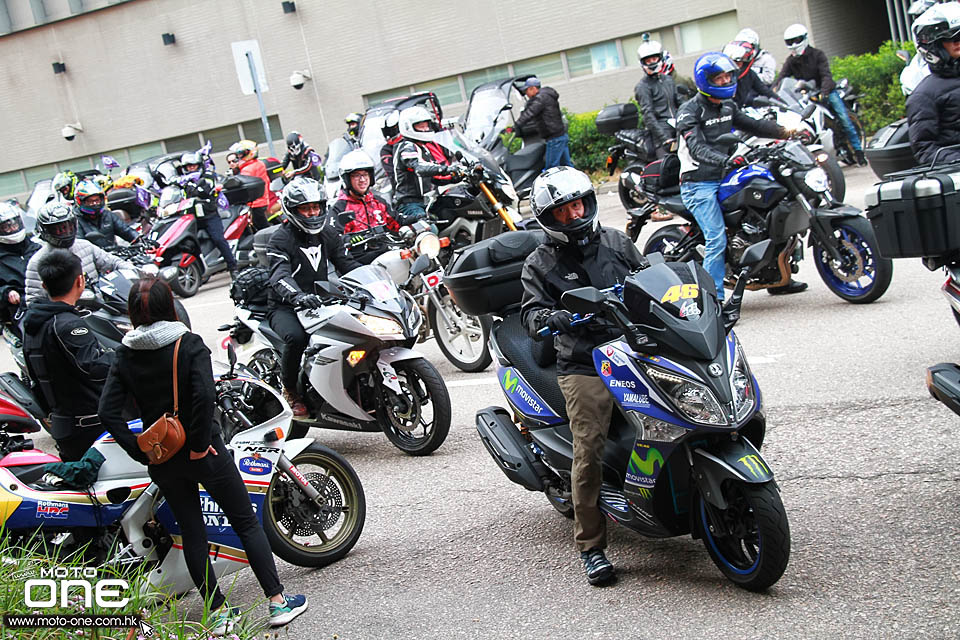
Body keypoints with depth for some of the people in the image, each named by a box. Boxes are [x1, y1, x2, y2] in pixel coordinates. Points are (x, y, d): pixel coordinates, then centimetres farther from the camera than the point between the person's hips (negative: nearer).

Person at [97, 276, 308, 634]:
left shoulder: (125, 355, -1)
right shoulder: (188, 344, -13)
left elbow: (108, 412, -7)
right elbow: (205, 395, -27)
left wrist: (140, 453, -4)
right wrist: (200, 444, -17)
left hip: (162, 460, 4)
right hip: (203, 453, -4)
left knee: (191, 532, 14)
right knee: (246, 522, 8)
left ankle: (217, 613, 20)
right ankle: (278, 601, 11)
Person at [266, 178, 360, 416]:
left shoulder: (328, 233, 10)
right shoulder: (280, 240, -12)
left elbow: (346, 263, 9)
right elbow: (280, 276, -28)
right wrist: (299, 296, -49)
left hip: (320, 302, 5)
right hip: (285, 307, -5)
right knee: (296, 337, -36)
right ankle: (289, 390, -12)